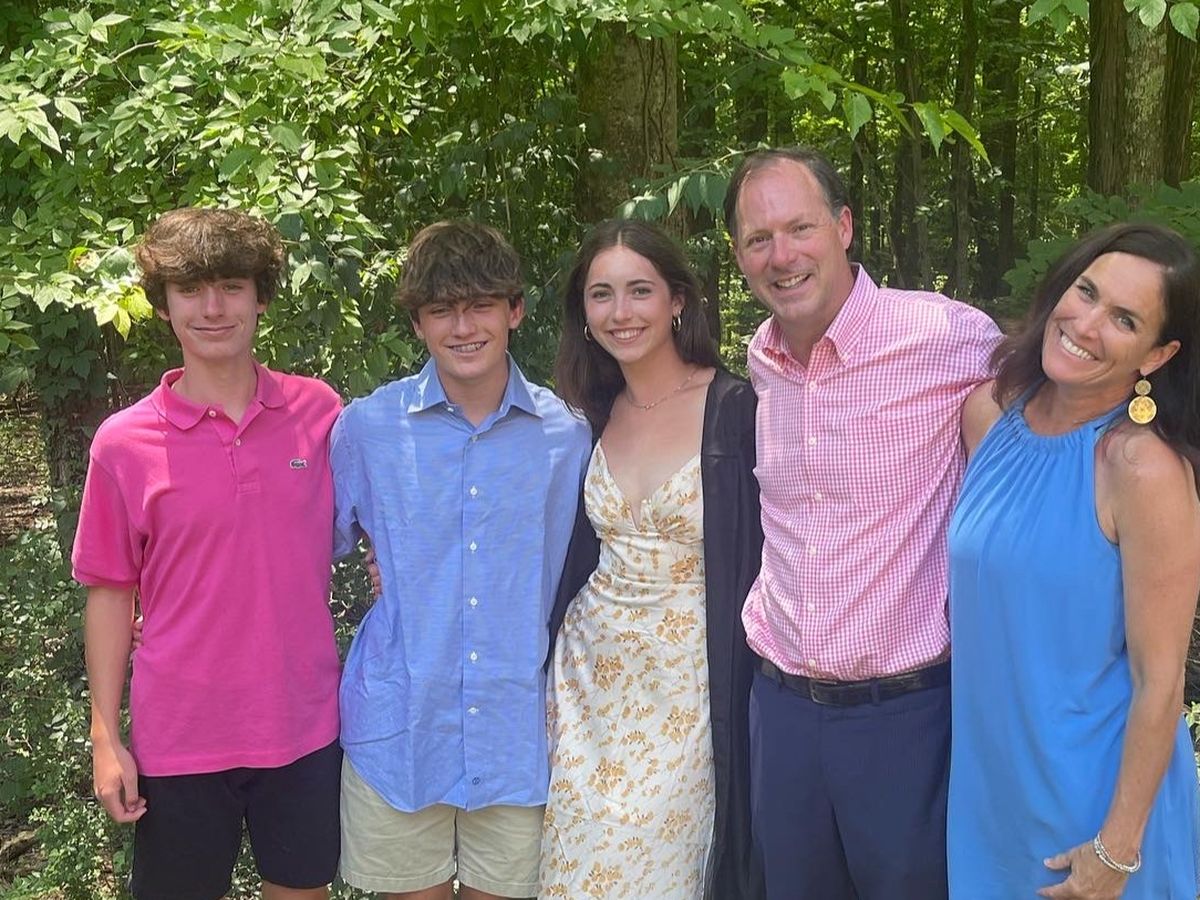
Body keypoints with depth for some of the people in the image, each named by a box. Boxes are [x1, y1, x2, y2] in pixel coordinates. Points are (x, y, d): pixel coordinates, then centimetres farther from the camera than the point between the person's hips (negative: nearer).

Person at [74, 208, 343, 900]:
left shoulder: (321, 412, -2)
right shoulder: (123, 443, -6)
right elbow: (111, 591, 0)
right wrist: (106, 739, -2)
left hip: (305, 727, 1)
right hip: (179, 737, -1)